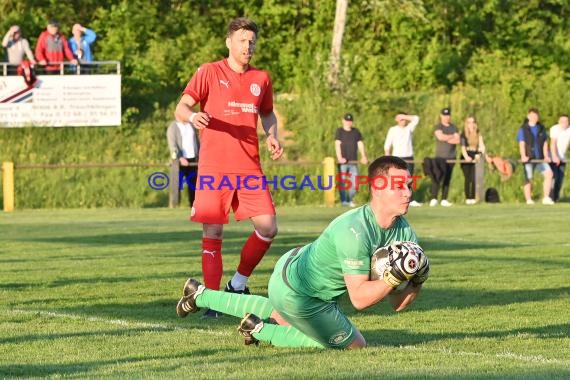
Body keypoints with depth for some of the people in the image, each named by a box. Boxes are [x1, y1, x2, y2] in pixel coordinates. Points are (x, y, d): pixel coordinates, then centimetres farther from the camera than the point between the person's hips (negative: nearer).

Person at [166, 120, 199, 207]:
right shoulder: (173, 127, -2)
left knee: (193, 185, 6)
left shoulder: (191, 126, 17)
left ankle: (193, 206, 10)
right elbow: (172, 145, -13)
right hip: (180, 161, -6)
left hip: (192, 160, 6)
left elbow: (196, 142, 22)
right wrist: (180, 158, -27)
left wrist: (198, 157, 12)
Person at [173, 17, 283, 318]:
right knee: (212, 234, -3)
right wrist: (192, 116, -28)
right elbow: (180, 108, -4)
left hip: (249, 168, 4)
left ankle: (238, 283, 17)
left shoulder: (261, 79, 12)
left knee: (268, 228, -4)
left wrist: (272, 137, 7)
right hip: (214, 167, -4)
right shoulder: (209, 73, -1)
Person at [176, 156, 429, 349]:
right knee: (353, 346, 2)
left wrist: (415, 283, -26)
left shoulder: (404, 233, -11)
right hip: (296, 294, -9)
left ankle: (199, 295, 48)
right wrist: (394, 277, -40)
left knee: (282, 315, 38)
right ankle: (260, 330, 7)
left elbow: (397, 304, -9)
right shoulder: (354, 231, -36)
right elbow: (359, 298, -35)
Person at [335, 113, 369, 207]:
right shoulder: (340, 131, 3)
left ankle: (350, 200, 12)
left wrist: (363, 156, -2)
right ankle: (343, 200, -1)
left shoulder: (356, 131, 15)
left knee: (354, 181, 0)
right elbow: (337, 144, -6)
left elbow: (360, 144, 11)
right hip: (343, 161, -3)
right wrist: (339, 157, -19)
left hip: (353, 161, 3)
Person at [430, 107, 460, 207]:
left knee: (447, 178, 2)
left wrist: (446, 139, -7)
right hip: (440, 156, -4)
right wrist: (452, 136, -3)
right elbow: (440, 137, -16)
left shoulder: (454, 127, 16)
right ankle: (433, 199, -13)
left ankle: (444, 200, 4)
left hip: (451, 156, 4)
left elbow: (457, 140, 4)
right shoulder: (438, 127, 3)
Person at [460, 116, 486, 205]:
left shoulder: (478, 135, 10)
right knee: (467, 179, -4)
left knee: (474, 179, -8)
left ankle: (473, 198, -4)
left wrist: (480, 154, -18)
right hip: (466, 159, -2)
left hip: (475, 158, 2)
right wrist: (466, 157, -27)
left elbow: (482, 146, 3)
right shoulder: (463, 135, 1)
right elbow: (463, 147, -10)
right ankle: (467, 198, -1)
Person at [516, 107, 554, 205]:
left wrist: (546, 156, 0)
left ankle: (546, 198, -10)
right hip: (528, 159, -3)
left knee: (549, 173, -12)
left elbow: (545, 143, 12)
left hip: (540, 158, 3)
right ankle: (529, 200, 4)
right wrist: (523, 156, -22)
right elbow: (522, 144, -7)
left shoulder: (541, 128, 13)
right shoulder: (523, 129, 1)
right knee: (528, 179, -3)